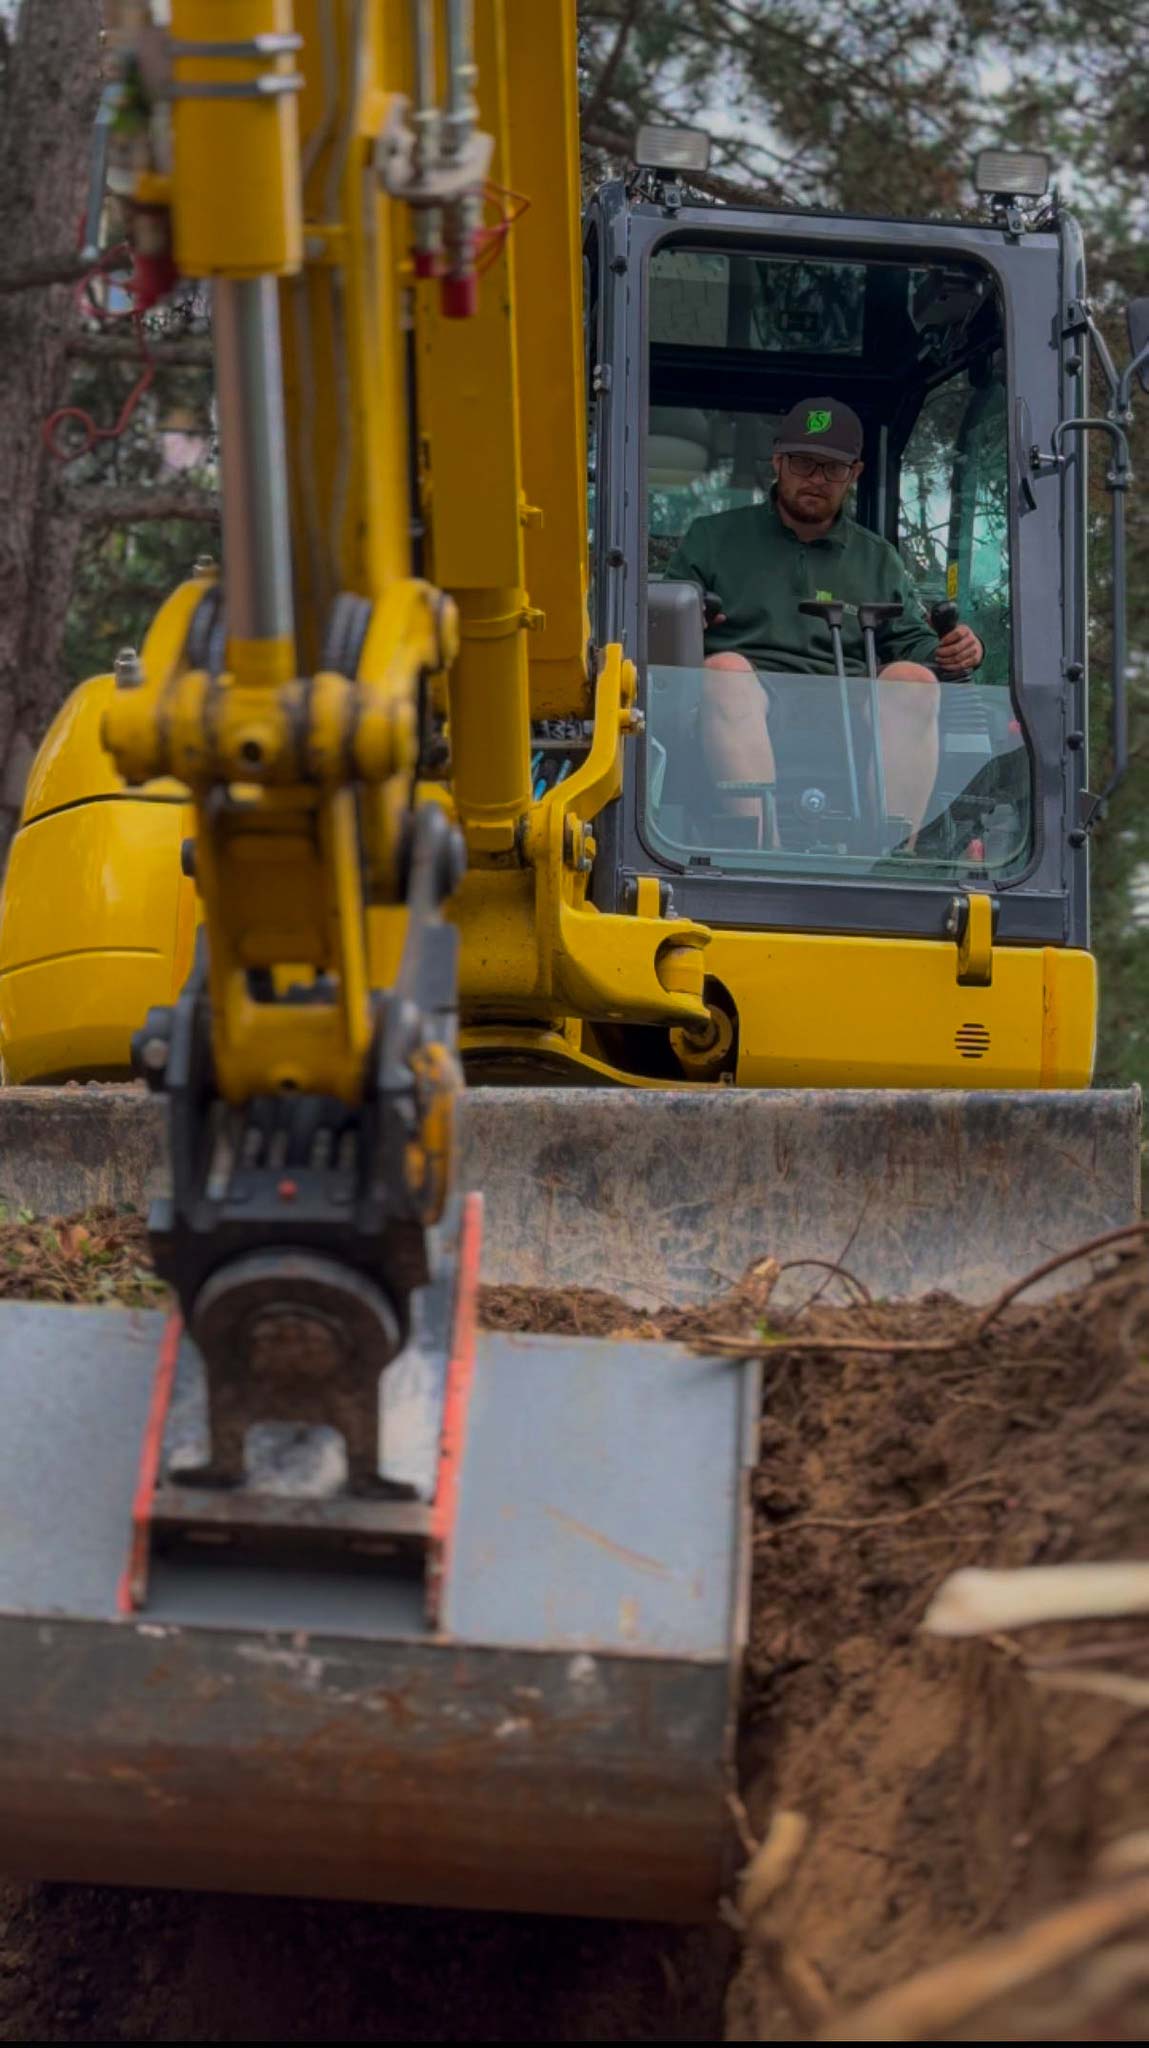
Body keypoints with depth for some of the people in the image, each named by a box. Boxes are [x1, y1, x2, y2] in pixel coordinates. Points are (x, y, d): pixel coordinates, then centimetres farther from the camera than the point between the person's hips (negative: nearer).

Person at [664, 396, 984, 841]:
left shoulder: (878, 560, 28)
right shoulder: (712, 539, 20)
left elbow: (911, 642, 23)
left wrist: (951, 653, -1)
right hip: (745, 710, -2)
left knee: (913, 678, -27)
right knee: (725, 666, -35)